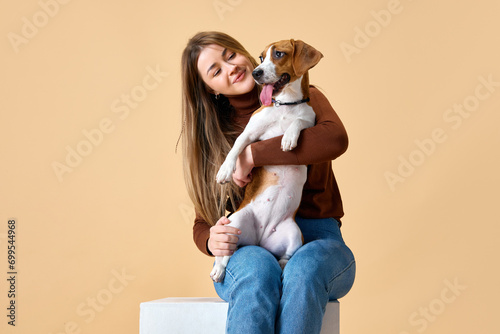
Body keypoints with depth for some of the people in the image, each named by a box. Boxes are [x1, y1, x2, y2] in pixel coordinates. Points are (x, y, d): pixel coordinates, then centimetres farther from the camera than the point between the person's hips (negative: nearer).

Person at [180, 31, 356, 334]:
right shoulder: (212, 136, 14)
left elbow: (336, 139, -18)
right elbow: (203, 221, 15)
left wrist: (252, 155, -16)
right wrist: (211, 241, -10)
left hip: (314, 240, -1)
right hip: (247, 249, 1)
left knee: (305, 270, -38)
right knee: (258, 272, -36)